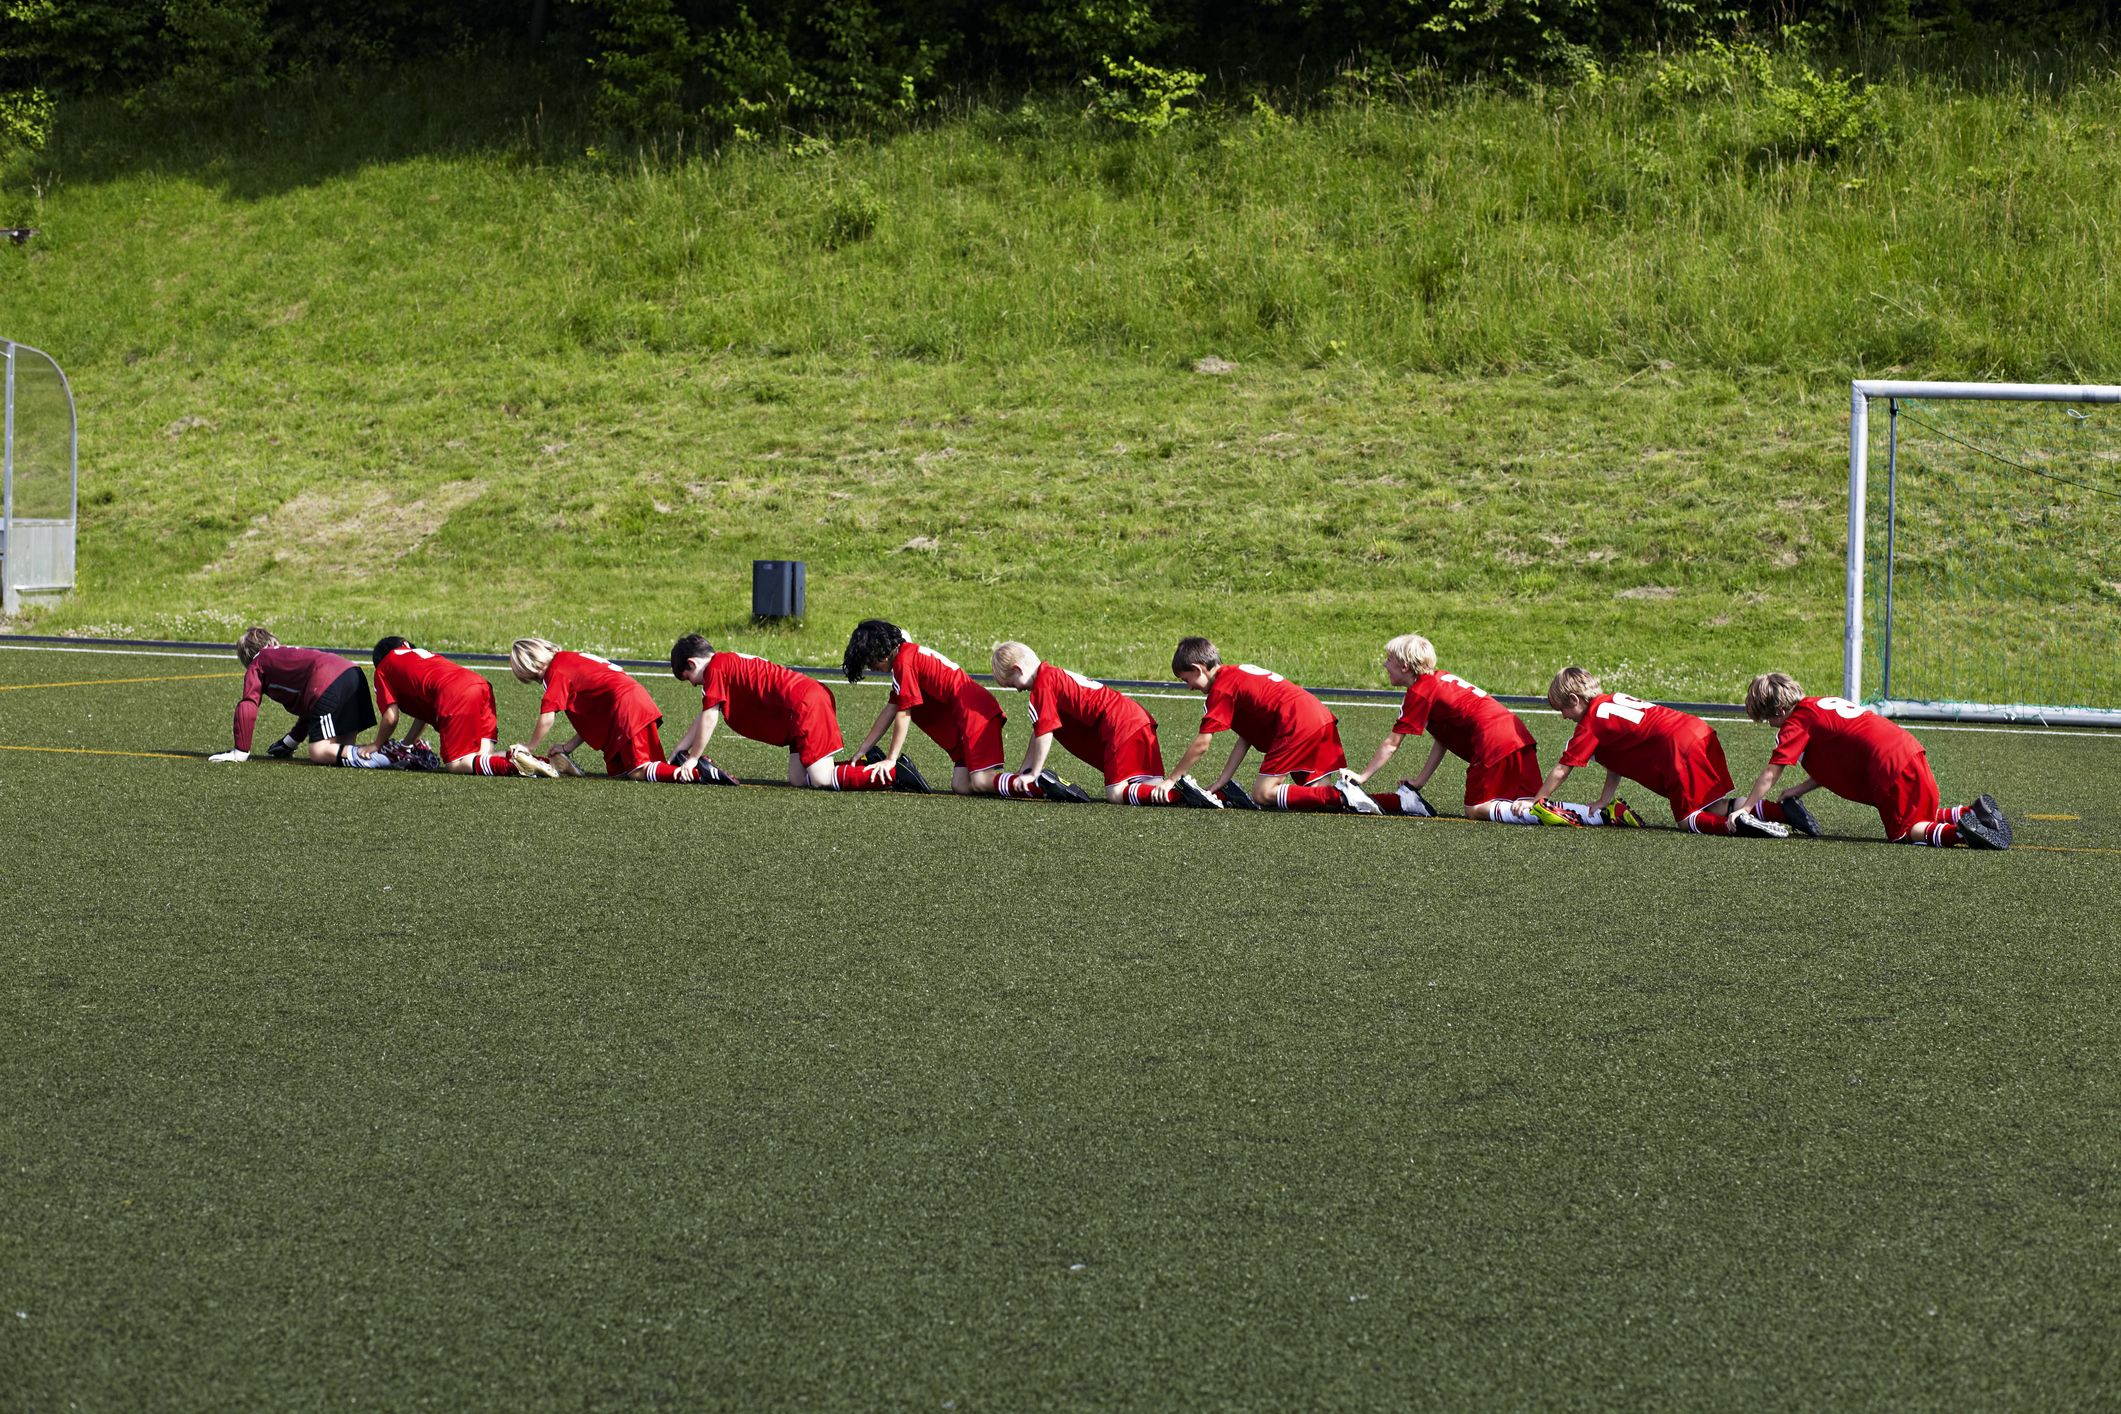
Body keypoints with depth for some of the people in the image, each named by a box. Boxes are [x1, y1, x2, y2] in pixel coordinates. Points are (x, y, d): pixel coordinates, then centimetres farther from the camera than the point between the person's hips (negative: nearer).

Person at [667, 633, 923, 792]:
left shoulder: (715, 668, -3)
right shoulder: (730, 664, 26)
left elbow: (709, 718, -6)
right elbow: (704, 718, 32)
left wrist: (693, 759, 4)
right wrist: (676, 753, 32)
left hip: (804, 706, -10)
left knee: (821, 779, -14)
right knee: (797, 779, 4)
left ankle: (895, 773, -18)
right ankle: (864, 763, 5)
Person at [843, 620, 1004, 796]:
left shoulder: (903, 661, -12)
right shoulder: (910, 653, 19)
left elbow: (903, 715, -11)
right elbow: (890, 711, 22)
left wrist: (890, 759, -3)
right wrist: (863, 751, 22)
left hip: (976, 712, -10)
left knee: (981, 783, -22)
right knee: (961, 786, 0)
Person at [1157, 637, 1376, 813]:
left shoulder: (1221, 689, -2)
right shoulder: (1239, 673, 26)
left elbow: (1202, 744, -3)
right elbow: (1245, 737, 24)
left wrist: (1171, 779, 6)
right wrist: (1223, 780, 20)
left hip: (1298, 727, -10)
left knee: (1263, 795, -10)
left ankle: (1339, 796, -22)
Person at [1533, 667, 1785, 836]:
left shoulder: (1590, 723, 1)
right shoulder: (1612, 700, 24)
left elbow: (1562, 770, 6)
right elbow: (1616, 760, 28)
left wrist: (1535, 802, 15)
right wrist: (1605, 799, 26)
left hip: (1681, 748, -8)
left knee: (1688, 818, -4)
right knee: (1713, 806, 12)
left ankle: (1737, 823, -29)